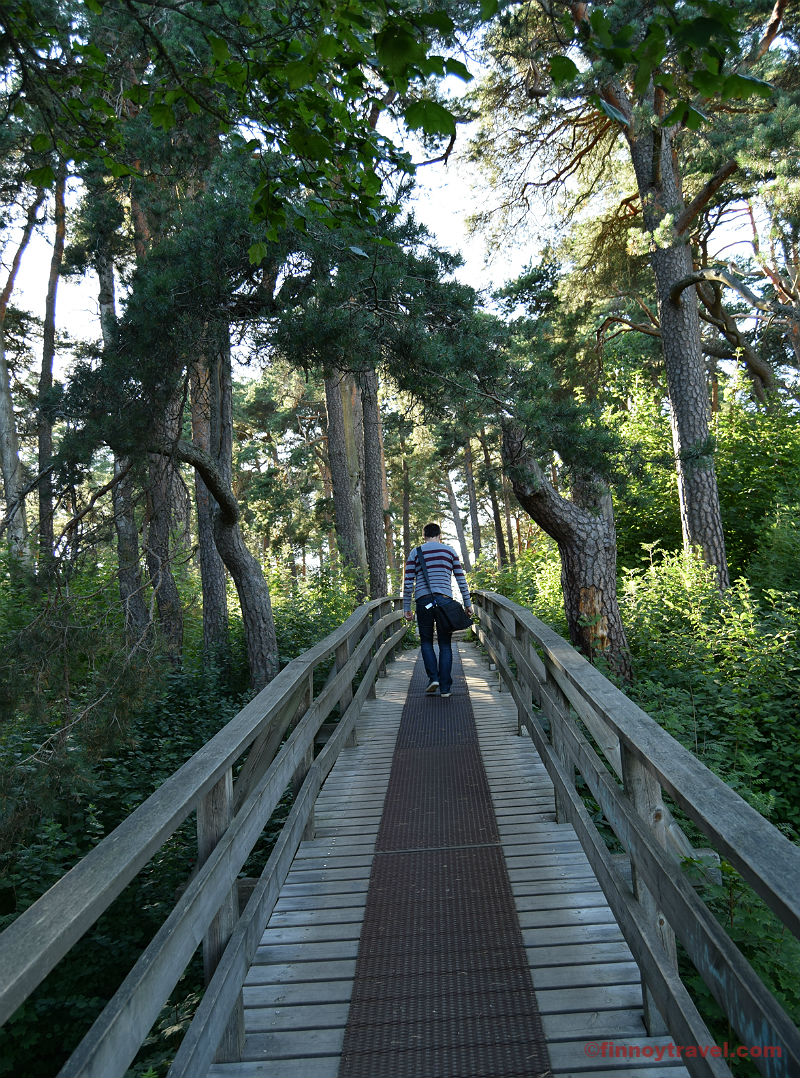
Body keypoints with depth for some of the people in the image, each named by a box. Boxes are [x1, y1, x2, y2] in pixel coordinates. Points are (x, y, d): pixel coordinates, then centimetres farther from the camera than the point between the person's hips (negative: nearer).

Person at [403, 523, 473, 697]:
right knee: (445, 644, 7)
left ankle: (433, 677, -1)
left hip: (424, 601, 0)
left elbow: (408, 583, 2)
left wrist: (406, 608, 7)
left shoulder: (416, 552, 7)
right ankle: (445, 687, 5)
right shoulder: (449, 551, 10)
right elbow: (461, 579, 7)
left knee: (426, 641, 15)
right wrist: (468, 604, 12)